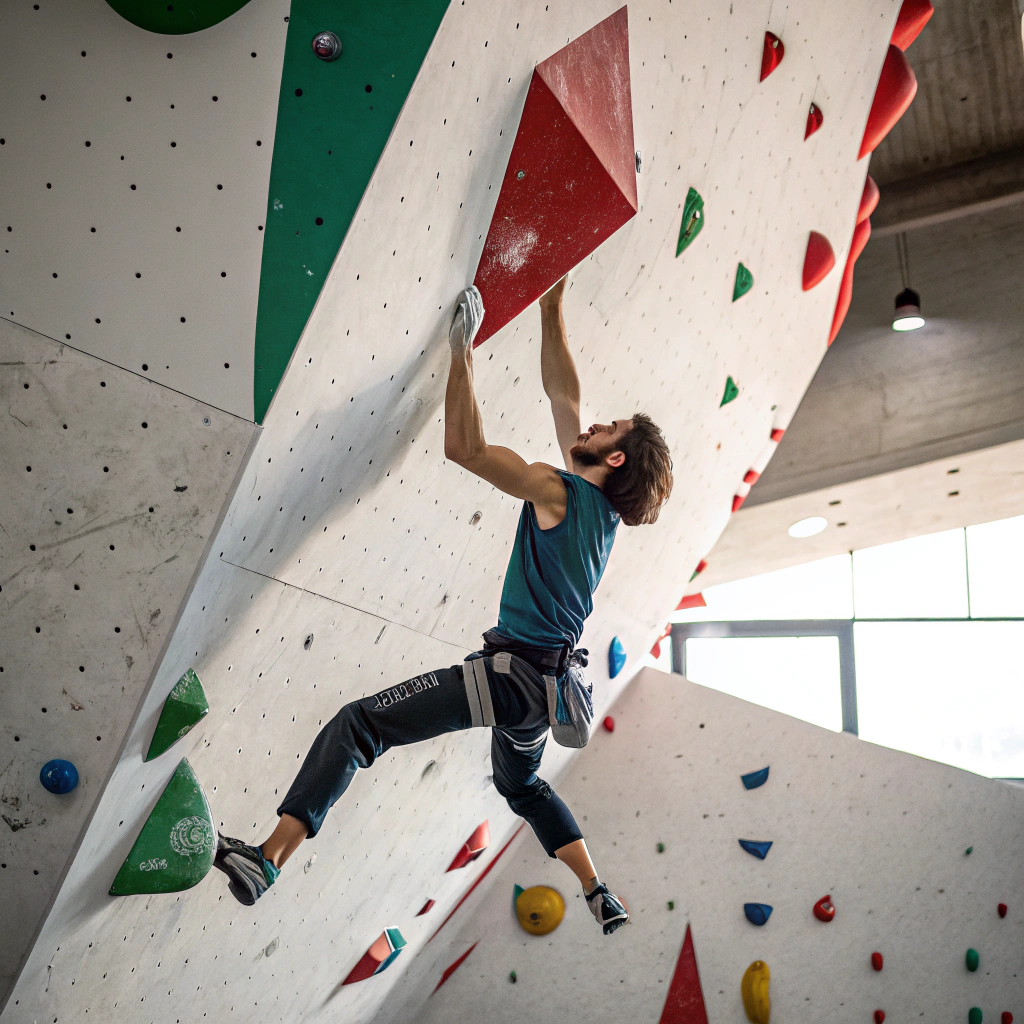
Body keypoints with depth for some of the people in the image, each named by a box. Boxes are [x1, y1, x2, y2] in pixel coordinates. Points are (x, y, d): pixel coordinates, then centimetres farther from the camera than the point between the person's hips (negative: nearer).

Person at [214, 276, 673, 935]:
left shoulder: (560, 493, -13)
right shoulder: (600, 505, 10)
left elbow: (465, 447, -21)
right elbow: (563, 394, 17)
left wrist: (462, 347, -15)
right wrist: (553, 310, 20)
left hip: (516, 672, -9)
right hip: (550, 682, 9)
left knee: (359, 725, -15)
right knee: (523, 784, 35)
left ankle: (270, 859, -27)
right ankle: (603, 899, 35)